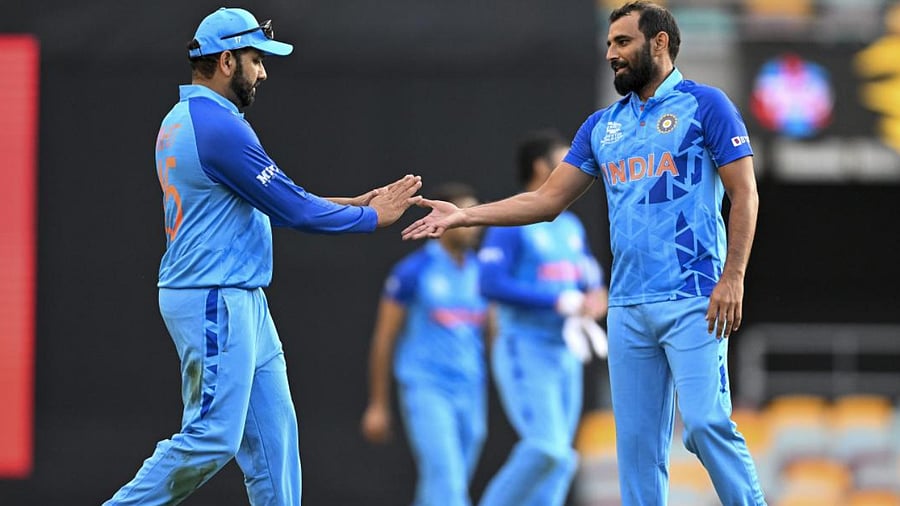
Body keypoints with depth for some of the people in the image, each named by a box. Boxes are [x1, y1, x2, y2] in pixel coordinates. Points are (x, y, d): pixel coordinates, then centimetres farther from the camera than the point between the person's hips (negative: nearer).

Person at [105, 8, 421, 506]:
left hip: (240, 302, 11)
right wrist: (372, 217, -3)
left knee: (272, 435, 9)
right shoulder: (219, 127, -17)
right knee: (212, 438, -9)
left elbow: (275, 200, 19)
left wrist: (354, 203, 13)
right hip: (214, 302, -11)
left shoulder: (180, 122, 15)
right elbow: (293, 211, -15)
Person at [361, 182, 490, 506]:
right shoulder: (413, 271, -3)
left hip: (471, 393, 5)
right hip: (425, 389, -5)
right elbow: (383, 339, 1)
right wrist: (378, 405, 0)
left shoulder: (482, 272, 12)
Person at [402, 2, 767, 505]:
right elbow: (549, 199, 17)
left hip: (692, 302, -6)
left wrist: (733, 278, -14)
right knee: (637, 437, 4)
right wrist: (465, 215, 8)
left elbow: (745, 194, -5)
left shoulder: (704, 105, -1)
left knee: (706, 422, -14)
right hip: (627, 307, 6)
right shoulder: (603, 125, 17)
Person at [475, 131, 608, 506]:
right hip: (525, 351, -8)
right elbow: (492, 285, -18)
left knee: (559, 460, 2)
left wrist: (596, 299, -4)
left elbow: (592, 282, 21)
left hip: (565, 353, 8)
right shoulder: (510, 224, -8)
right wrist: (558, 301, -21)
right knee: (546, 448, -20)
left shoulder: (571, 227, 15)